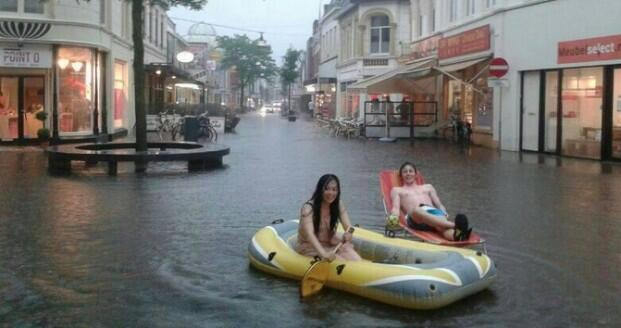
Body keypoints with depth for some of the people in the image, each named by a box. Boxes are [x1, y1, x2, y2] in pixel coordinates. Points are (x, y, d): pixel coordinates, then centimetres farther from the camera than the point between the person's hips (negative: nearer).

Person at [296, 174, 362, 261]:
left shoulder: (338, 206, -1)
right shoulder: (308, 208, -19)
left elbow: (348, 227, -10)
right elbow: (309, 234, -32)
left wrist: (348, 234, -36)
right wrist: (323, 253, -47)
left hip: (331, 244, 5)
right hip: (310, 247, -5)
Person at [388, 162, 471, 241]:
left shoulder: (428, 187, 36)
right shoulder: (397, 190, 30)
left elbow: (439, 204, 25)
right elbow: (396, 207, 13)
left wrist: (444, 213, 1)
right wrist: (393, 217, -11)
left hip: (433, 211, 3)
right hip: (415, 216, -3)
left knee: (441, 222, -37)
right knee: (416, 210, -43)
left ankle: (457, 234, -73)